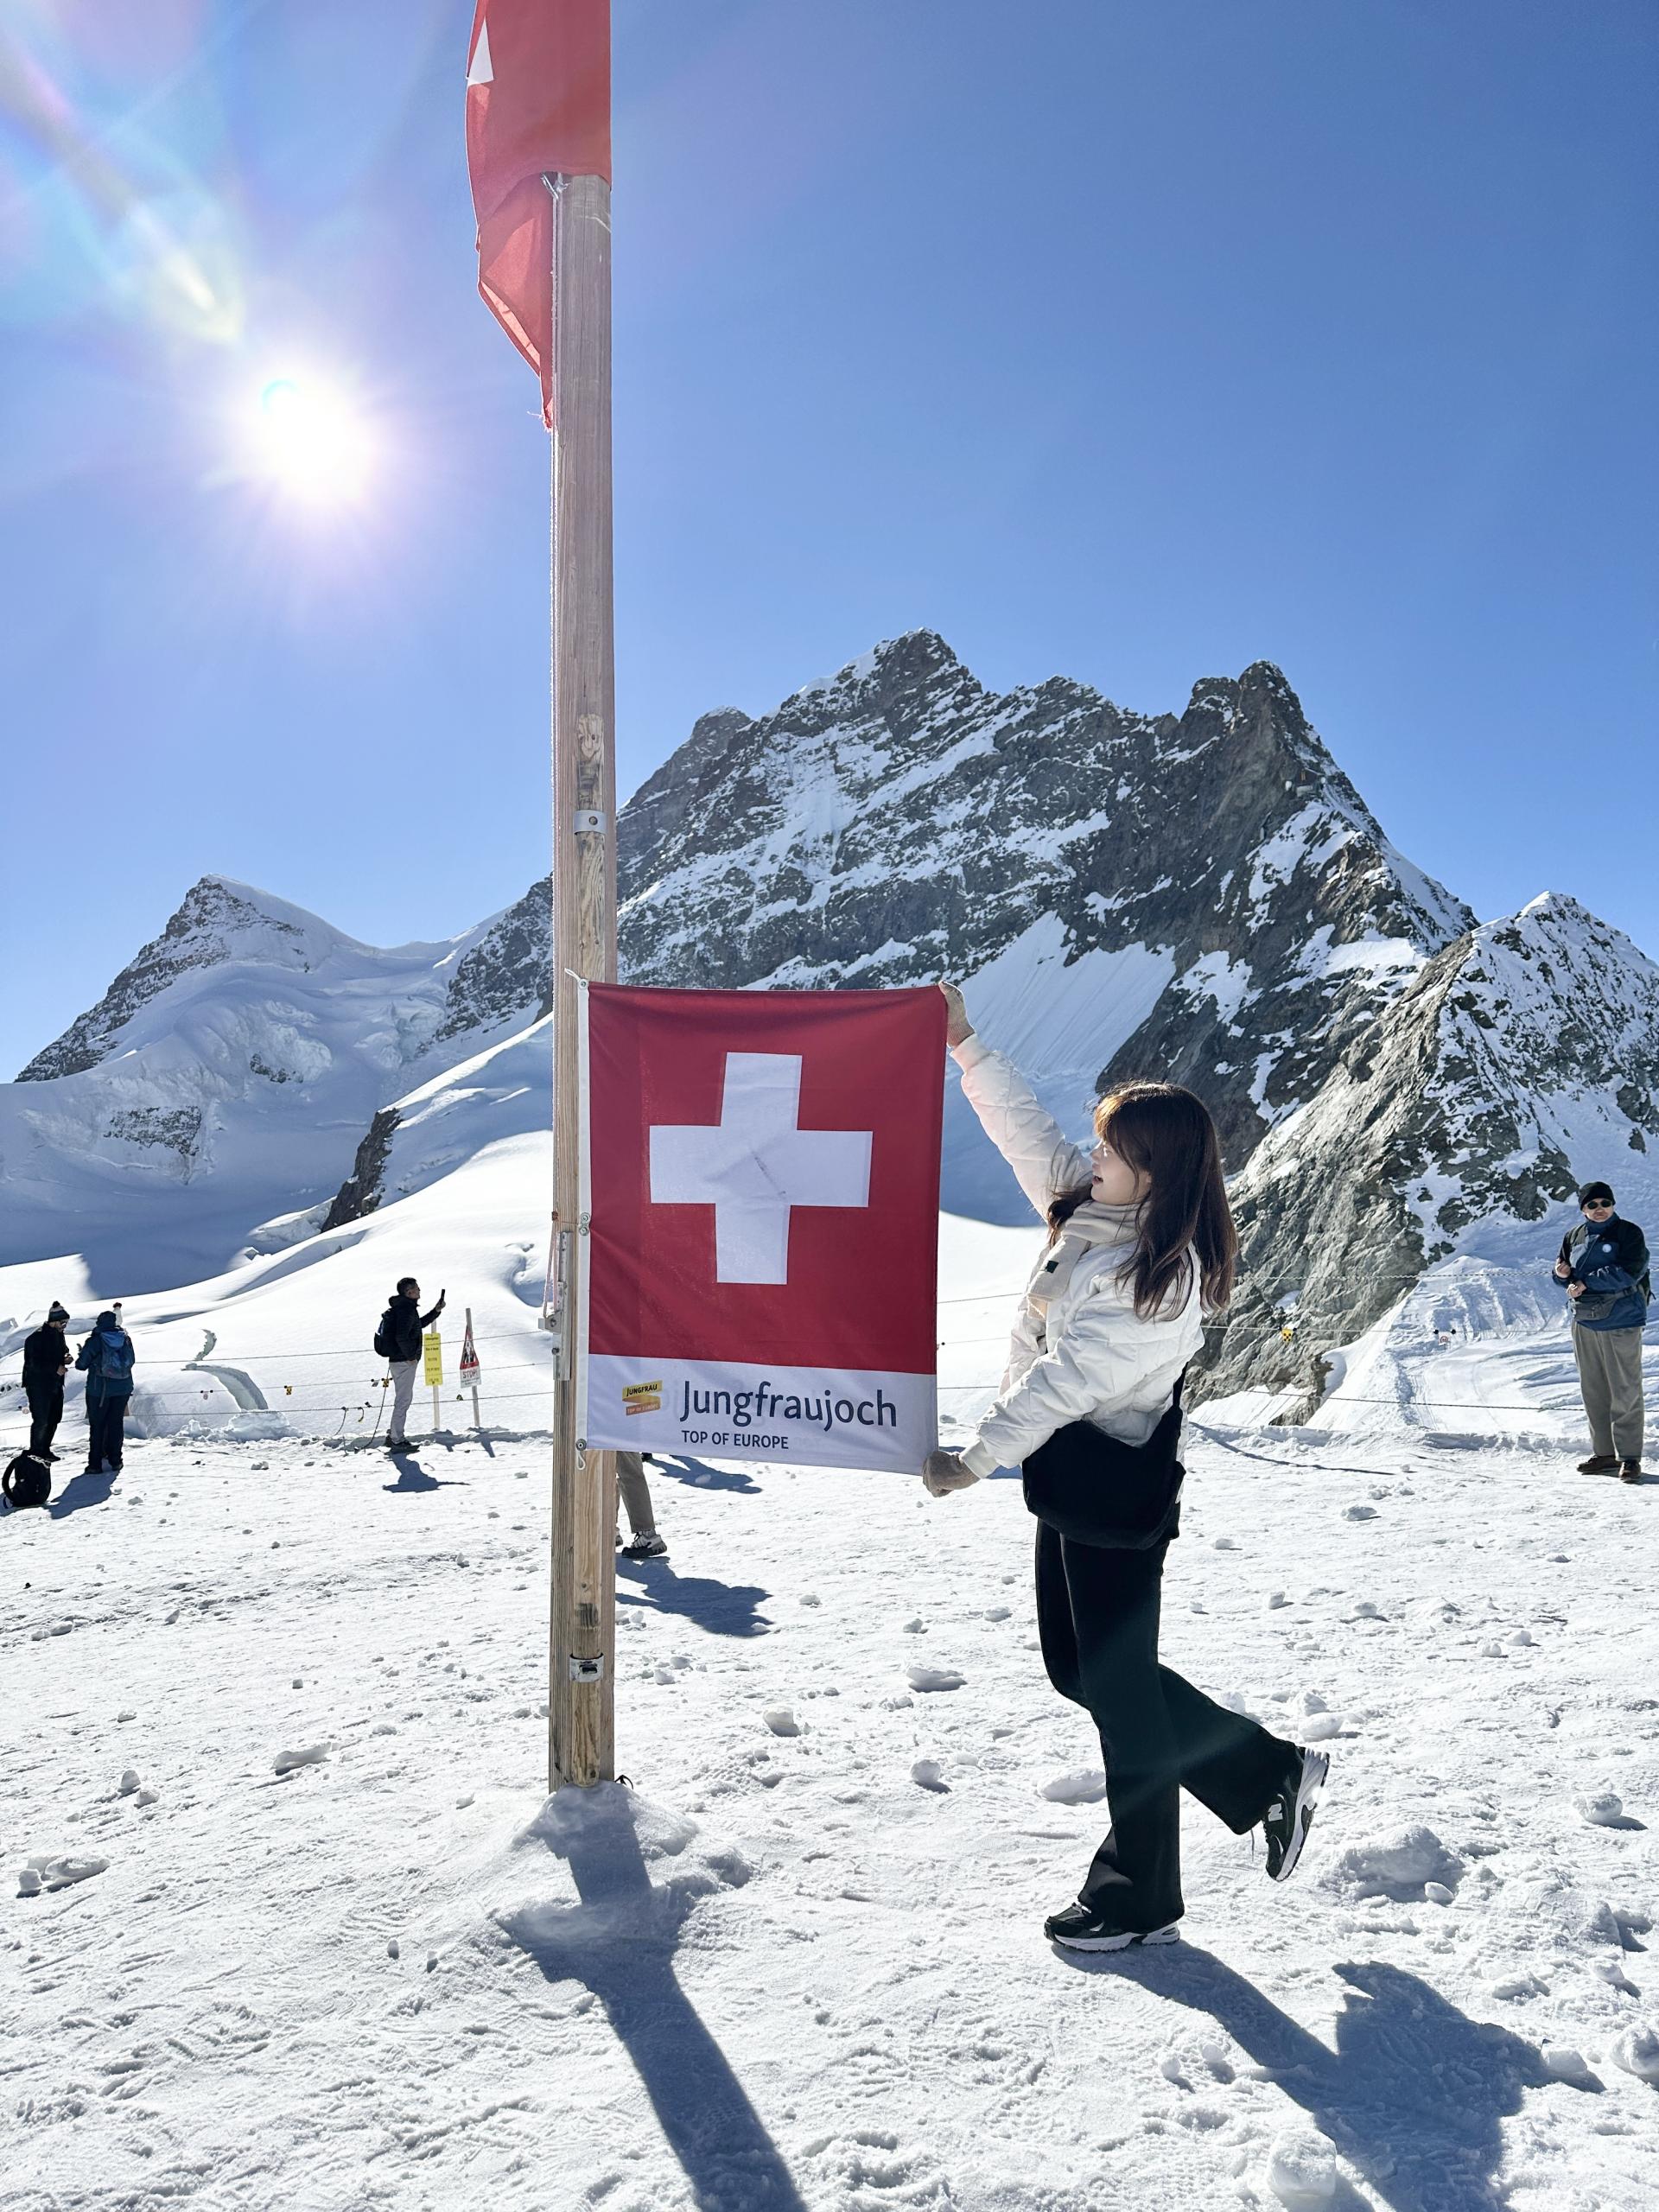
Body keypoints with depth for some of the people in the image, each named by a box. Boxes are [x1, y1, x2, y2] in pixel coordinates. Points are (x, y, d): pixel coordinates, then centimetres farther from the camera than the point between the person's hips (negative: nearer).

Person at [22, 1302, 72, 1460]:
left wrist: (65, 1359, 0)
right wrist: (56, 1368, -25)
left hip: (55, 1384, 8)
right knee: (41, 1420, -5)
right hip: (39, 1386, -8)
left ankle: (45, 1450, 26)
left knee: (54, 1419, 13)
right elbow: (35, 1363, -23)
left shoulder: (59, 1335, 9)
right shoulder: (37, 1337, -18)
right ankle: (35, 1452, 8)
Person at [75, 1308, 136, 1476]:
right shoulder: (125, 1339, 0)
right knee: (116, 1424, 11)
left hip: (99, 1389, -3)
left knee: (97, 1426, 4)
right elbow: (131, 1361, 9)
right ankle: (114, 1461, 13)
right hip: (123, 1388, 3)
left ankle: (95, 1464, 3)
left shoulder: (94, 1341, -11)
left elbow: (81, 1364, -6)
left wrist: (81, 1354, 16)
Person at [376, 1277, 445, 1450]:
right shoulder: (407, 1308, -17)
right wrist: (411, 1356, -18)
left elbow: (419, 1324, 31)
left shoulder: (402, 1307, 15)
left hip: (397, 1359, 11)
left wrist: (436, 1311, 24)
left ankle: (394, 1435, 26)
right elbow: (401, 1336, -27)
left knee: (403, 1398, 20)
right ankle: (397, 1441, -2)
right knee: (403, 1399, -5)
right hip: (404, 1361, -11)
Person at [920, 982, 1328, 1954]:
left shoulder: (1164, 1276, -22)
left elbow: (1070, 1378, -25)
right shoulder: (1088, 1206, 3)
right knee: (1079, 1667, 18)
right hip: (1070, 1476, 10)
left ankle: (1140, 1899, 24)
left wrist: (979, 1458, -26)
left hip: (1116, 1490, -10)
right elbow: (1027, 1129, 13)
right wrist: (968, 1046, 9)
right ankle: (1269, 1771, 30)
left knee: (1118, 1685, 3)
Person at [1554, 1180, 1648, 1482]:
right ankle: (1604, 1453, 19)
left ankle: (1629, 1456, 2)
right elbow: (1566, 1276, 20)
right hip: (1584, 1321, 6)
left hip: (1620, 1322, -6)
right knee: (1593, 1390, 10)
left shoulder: (1629, 1233, -6)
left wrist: (1586, 1283, -17)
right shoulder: (1574, 1235, 10)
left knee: (1625, 1391, -4)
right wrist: (1563, 1274, -4)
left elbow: (1628, 1272, -18)